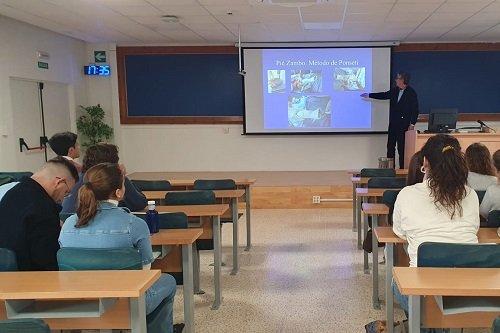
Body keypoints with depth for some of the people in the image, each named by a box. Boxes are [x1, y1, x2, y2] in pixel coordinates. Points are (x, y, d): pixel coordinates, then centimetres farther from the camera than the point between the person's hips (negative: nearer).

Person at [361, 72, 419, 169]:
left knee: (402, 148, -3)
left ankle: (402, 168, 5)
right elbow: (384, 95, 23)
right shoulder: (395, 90, 9)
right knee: (390, 147, 7)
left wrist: (412, 124, -12)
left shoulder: (411, 93, -8)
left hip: (403, 125, -6)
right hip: (393, 124, 6)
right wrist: (369, 95, 25)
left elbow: (415, 109, -8)